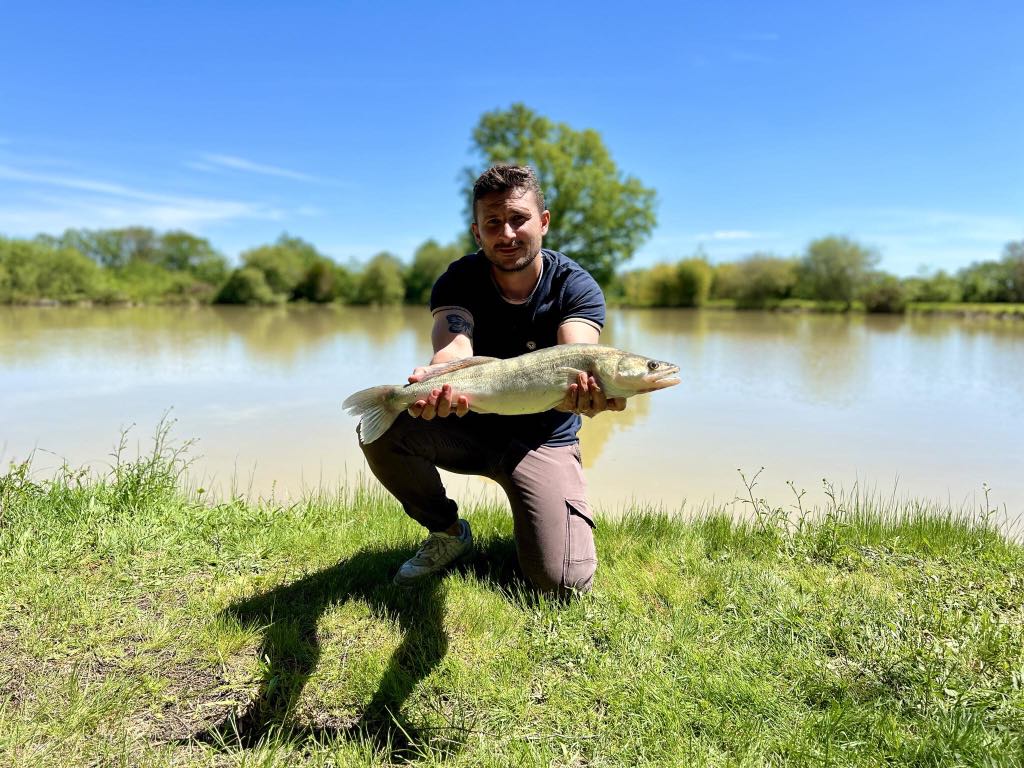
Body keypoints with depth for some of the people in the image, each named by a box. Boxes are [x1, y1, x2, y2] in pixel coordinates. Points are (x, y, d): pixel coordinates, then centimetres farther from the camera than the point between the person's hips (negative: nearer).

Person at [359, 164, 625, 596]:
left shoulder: (576, 287, -14)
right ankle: (447, 533, 1)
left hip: (544, 440, -2)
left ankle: (533, 521, 18)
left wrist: (581, 389, -59)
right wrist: (436, 380, -57)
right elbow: (454, 350, -32)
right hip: (470, 426, 2)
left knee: (563, 583, -20)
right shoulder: (459, 281, -11)